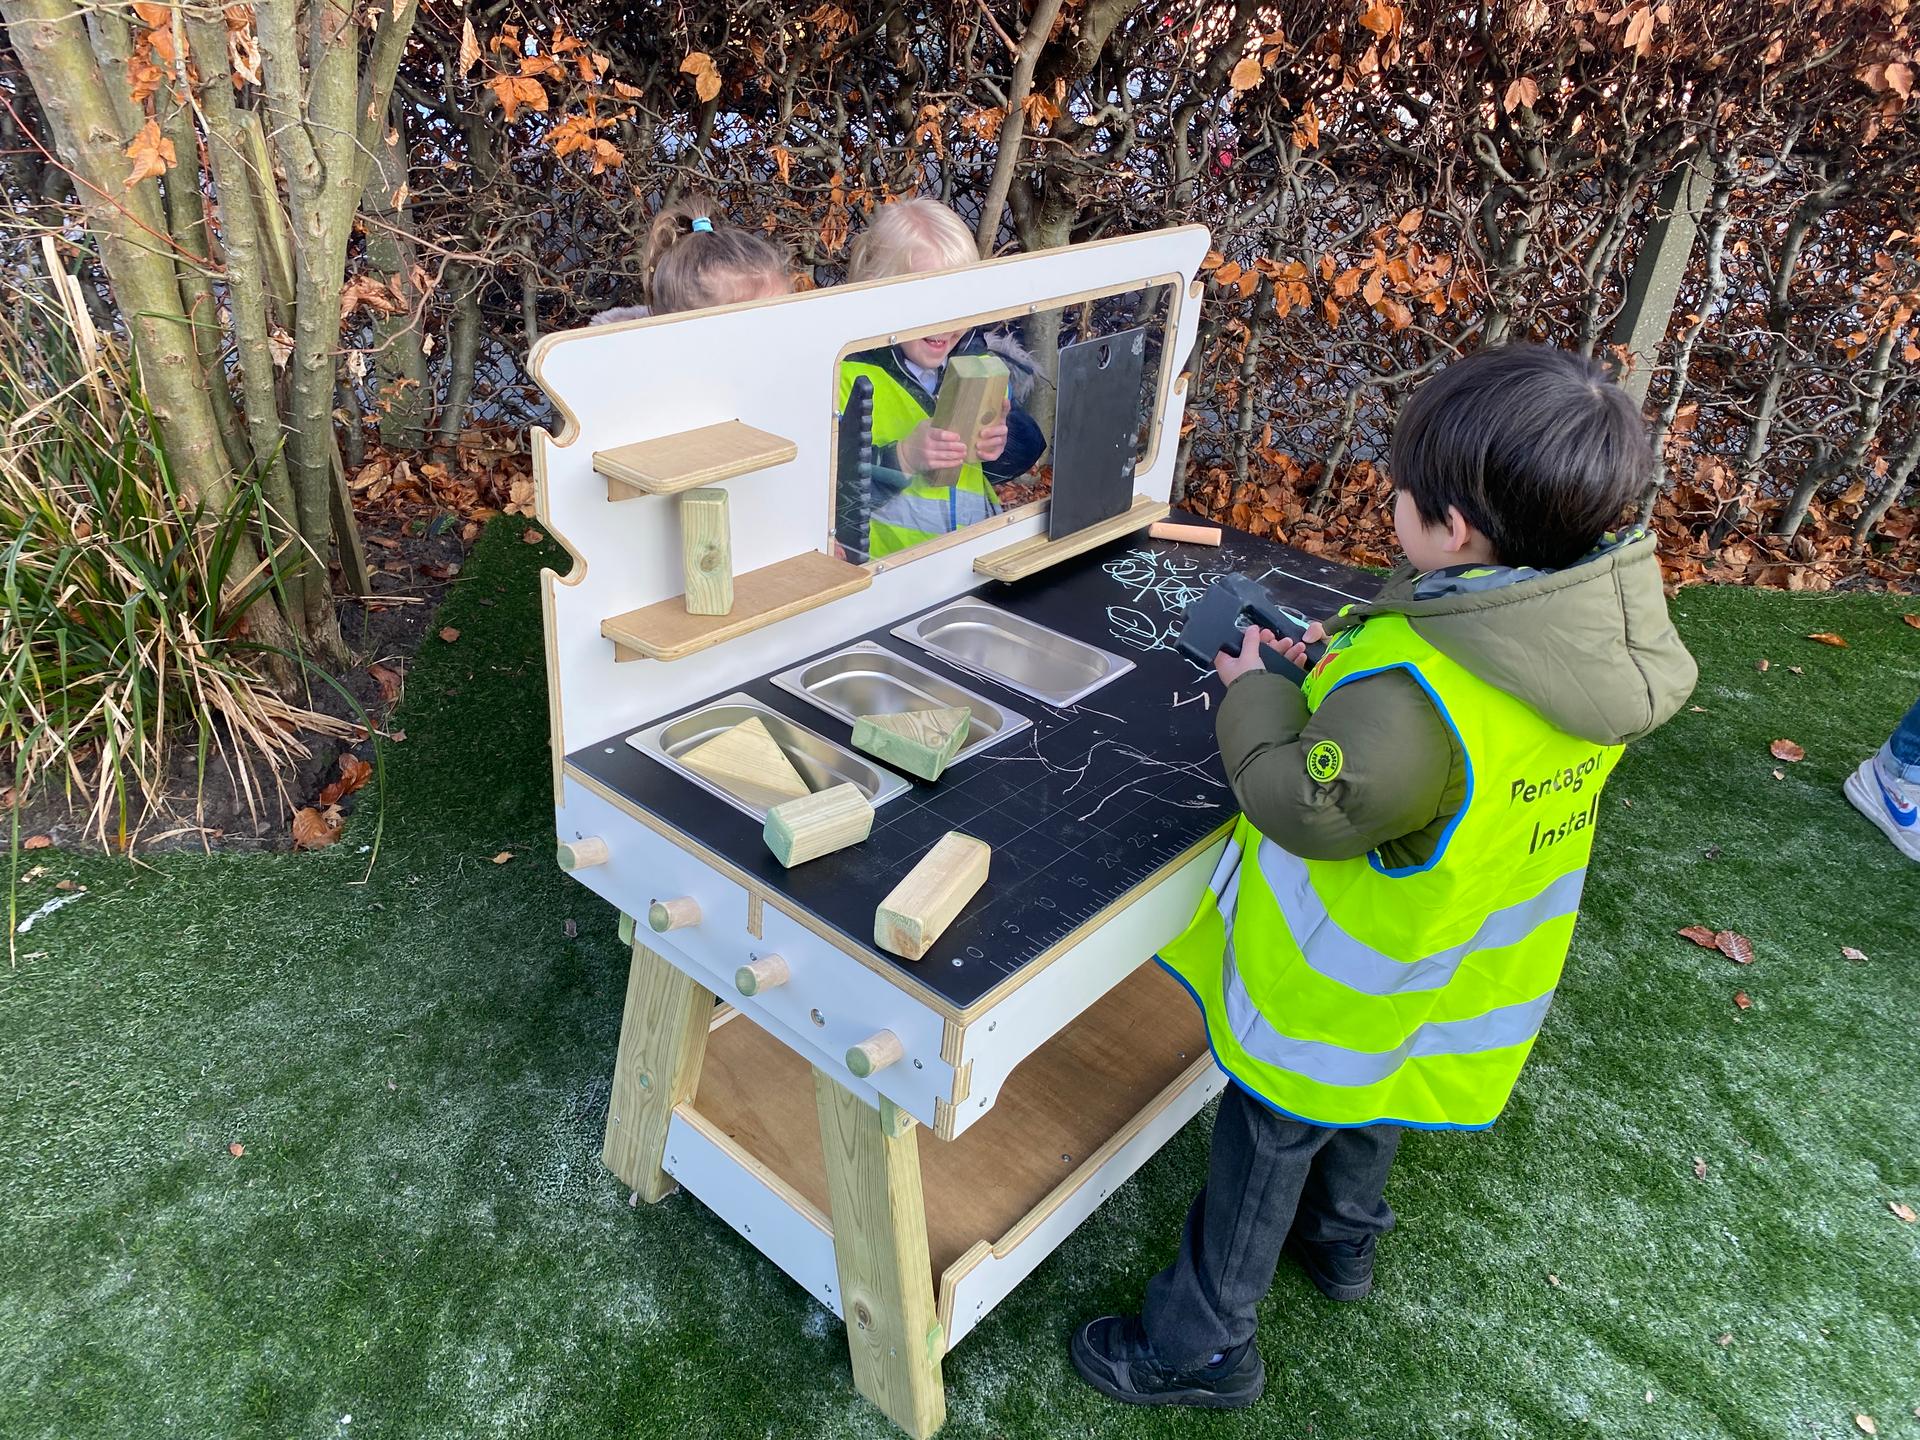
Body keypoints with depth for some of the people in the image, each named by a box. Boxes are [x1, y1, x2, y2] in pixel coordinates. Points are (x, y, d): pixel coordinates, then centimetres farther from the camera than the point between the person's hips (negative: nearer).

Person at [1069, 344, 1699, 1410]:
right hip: (1467, 978, 8)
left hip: (1333, 1001, -8)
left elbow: (1300, 804, -26)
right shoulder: (1587, 645, -14)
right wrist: (1341, 669, -3)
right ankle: (1342, 1242, 61)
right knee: (1365, 1112, 34)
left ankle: (1202, 1347, 37)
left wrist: (1256, 693, -11)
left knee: (1262, 1154, 15)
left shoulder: (1412, 697, -42)